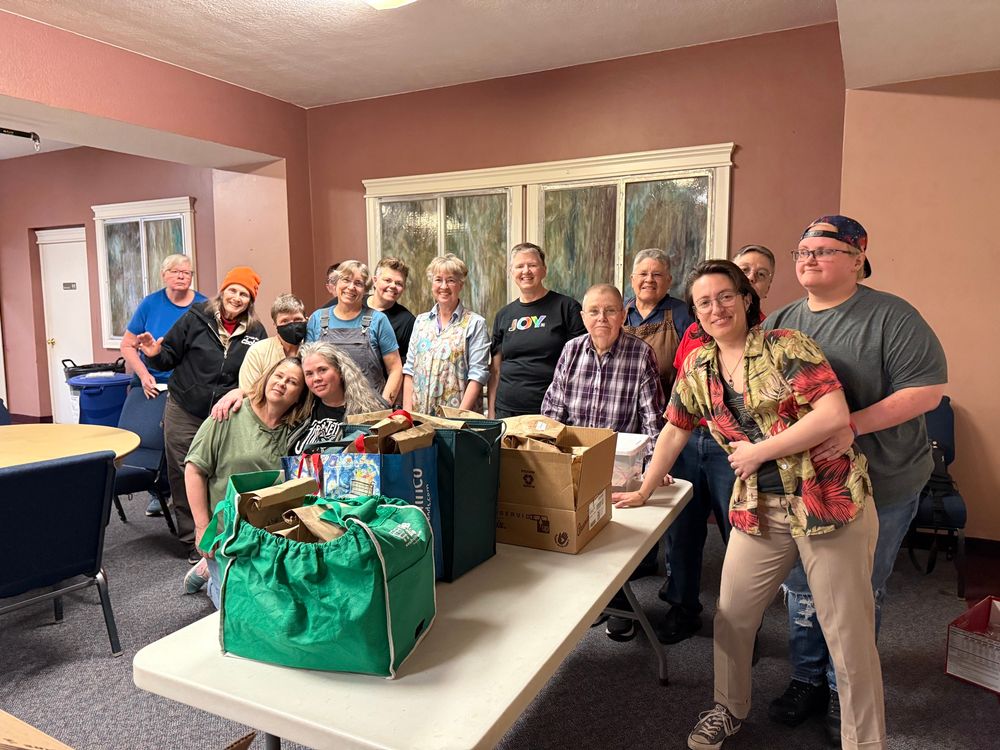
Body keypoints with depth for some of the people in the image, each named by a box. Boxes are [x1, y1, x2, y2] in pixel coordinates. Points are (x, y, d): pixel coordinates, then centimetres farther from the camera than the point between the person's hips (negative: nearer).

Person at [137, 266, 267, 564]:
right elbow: (170, 357, 1)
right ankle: (193, 540, 21)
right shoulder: (196, 318, -4)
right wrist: (155, 354, -20)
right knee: (185, 477, 6)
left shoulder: (256, 332, 2)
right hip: (184, 413, -1)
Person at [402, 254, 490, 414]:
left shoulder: (475, 323, -2)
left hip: (457, 415, -3)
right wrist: (407, 410, 1)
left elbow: (478, 374, -9)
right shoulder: (421, 321, 11)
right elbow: (409, 369, 10)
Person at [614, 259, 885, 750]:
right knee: (731, 615, 11)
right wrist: (643, 492, 17)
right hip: (758, 507, 5)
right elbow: (674, 432, 14)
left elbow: (835, 415, -19)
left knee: (849, 634, 5)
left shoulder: (786, 347, -10)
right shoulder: (697, 368, 6)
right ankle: (729, 710, 36)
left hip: (831, 499, -5)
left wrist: (758, 451, -15)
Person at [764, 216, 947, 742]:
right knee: (801, 587, 16)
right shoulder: (780, 322, 3)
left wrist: (852, 427, -29)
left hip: (879, 486, -4)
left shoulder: (890, 316, -12)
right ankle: (808, 678, 35)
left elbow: (927, 389, -18)